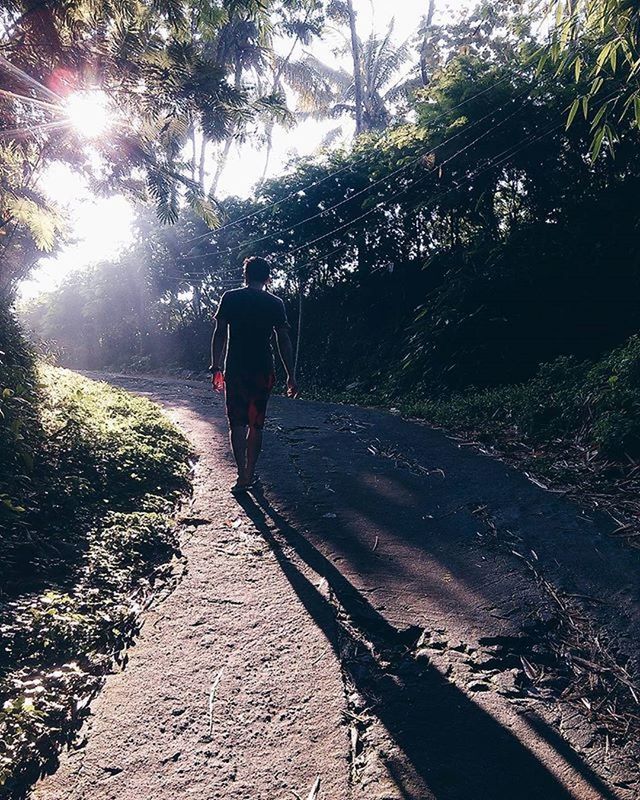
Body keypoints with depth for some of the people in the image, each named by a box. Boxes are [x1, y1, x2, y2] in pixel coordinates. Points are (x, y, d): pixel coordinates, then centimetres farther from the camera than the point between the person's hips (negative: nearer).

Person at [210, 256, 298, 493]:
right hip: (263, 372, 1)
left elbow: (220, 334, -1)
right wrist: (291, 376, 3)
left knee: (237, 424, 5)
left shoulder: (230, 298, 2)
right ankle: (250, 473, 17)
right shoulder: (275, 303, 2)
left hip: (235, 370, -1)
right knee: (256, 424, 12)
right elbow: (284, 340, 0)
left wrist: (216, 367, 5)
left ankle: (242, 476, -1)